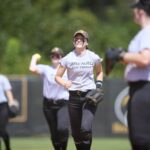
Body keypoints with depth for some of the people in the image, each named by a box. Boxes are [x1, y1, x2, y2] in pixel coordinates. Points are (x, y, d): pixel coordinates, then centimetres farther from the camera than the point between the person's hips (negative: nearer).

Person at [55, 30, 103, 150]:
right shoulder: (68, 58, -1)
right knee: (76, 132, 6)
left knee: (86, 128, -21)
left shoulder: (93, 57, 1)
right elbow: (57, 77, 4)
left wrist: (99, 83, 2)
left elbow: (99, 72, 20)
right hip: (74, 97, 1)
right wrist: (64, 83, -16)